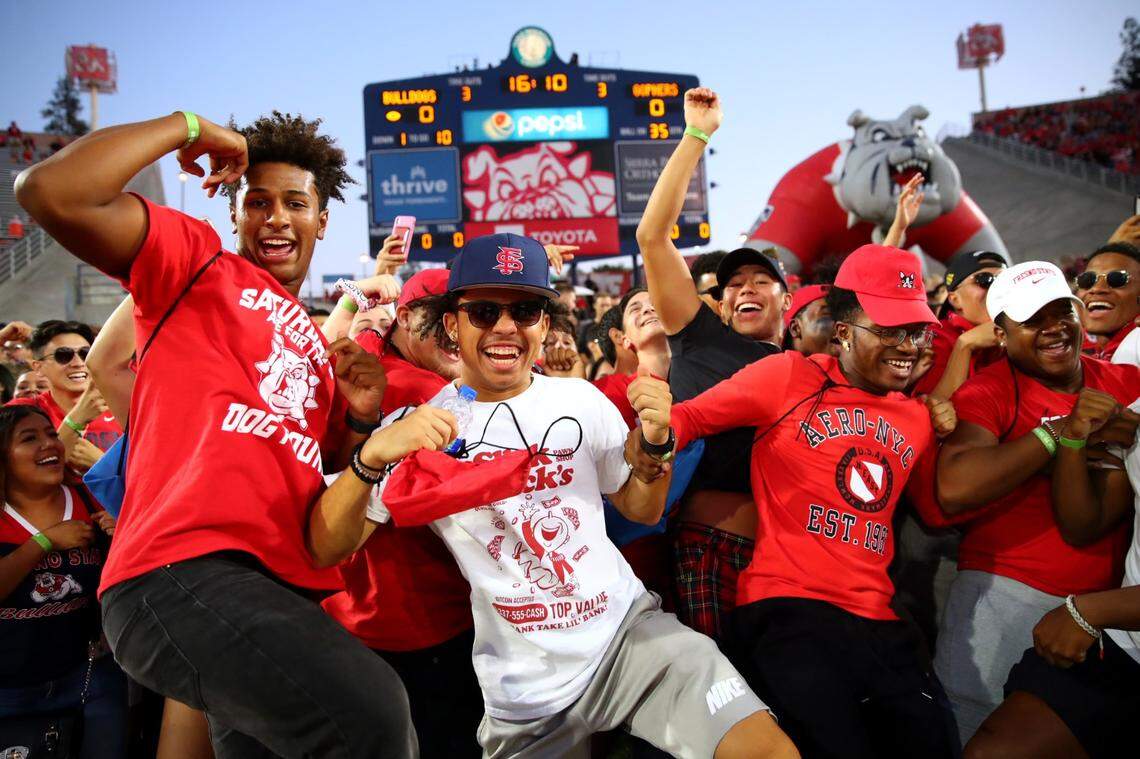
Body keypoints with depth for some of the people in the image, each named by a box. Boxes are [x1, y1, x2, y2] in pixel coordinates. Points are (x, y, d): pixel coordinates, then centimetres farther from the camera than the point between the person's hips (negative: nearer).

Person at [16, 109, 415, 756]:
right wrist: (189, 126, 2)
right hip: (183, 573, -8)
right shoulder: (197, 259, 8)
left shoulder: (319, 348, 25)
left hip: (288, 588, 8)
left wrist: (362, 417, 7)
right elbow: (52, 192, -9)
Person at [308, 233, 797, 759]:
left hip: (630, 630, 1)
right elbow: (324, 551, -11)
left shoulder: (581, 400, 2)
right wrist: (372, 455, -29)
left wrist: (656, 441, -8)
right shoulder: (419, 427, -4)